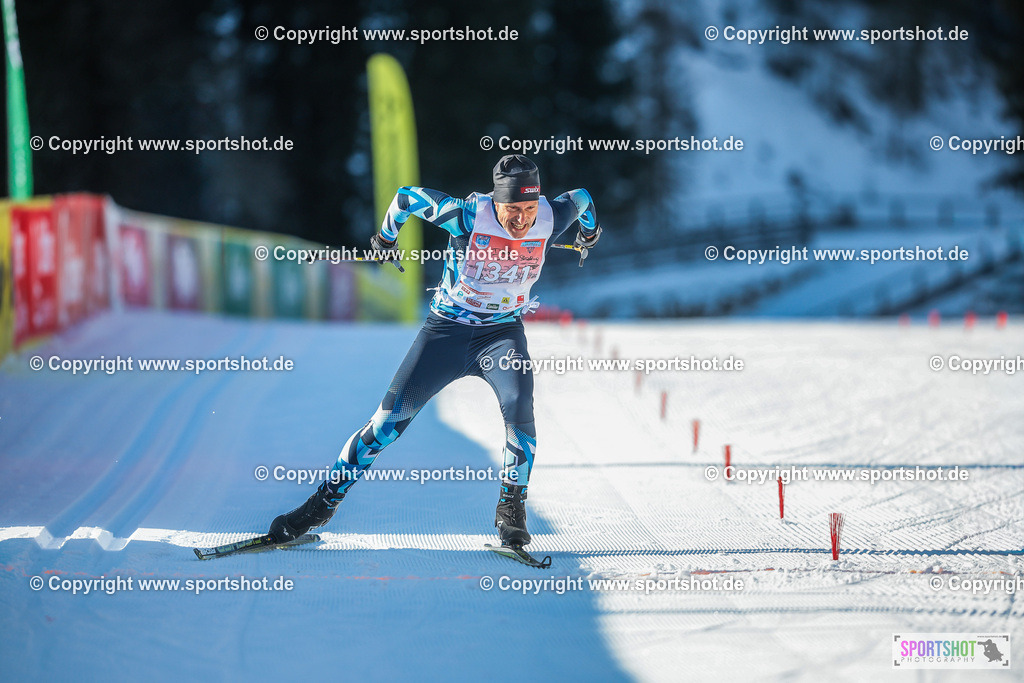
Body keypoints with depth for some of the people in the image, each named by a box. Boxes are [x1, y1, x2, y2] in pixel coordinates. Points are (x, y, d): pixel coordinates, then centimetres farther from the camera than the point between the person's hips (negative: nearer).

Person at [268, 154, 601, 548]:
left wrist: (589, 231, 30)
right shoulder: (469, 216, -25)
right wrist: (385, 239, 8)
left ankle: (511, 507, -5)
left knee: (519, 408, -26)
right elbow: (407, 197, -10)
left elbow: (581, 199, 8)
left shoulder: (551, 218, -16)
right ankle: (325, 501, 8)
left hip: (503, 331, 1)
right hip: (447, 328, -1)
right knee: (390, 418, -5)